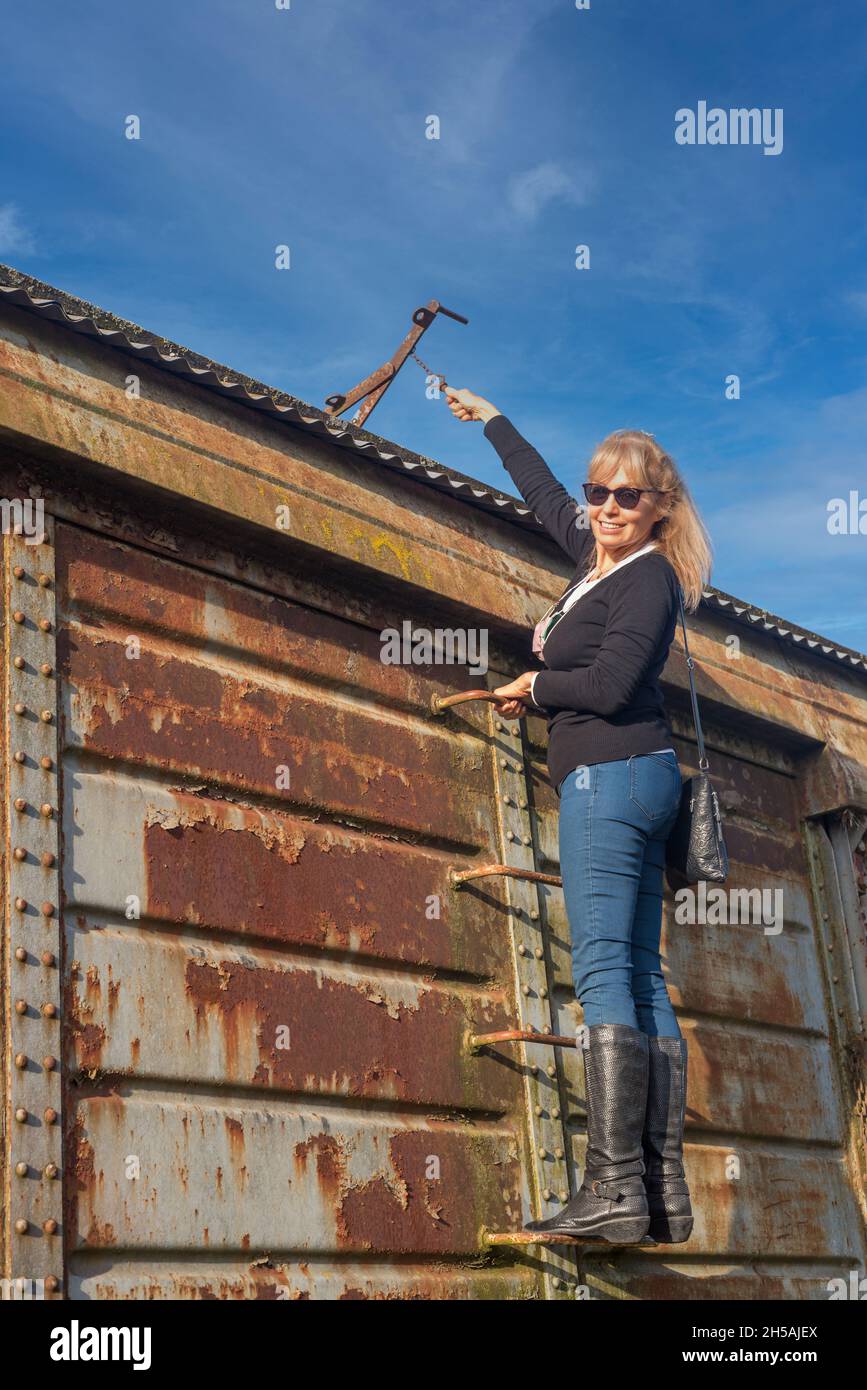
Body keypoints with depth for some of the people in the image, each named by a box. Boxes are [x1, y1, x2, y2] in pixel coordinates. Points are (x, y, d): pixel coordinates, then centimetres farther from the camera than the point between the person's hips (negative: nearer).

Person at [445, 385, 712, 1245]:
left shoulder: (649, 579, -8)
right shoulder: (596, 554, 17)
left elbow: (609, 684, -20)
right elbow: (544, 492, 33)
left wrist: (533, 684, -3)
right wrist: (488, 420, 45)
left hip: (610, 776, -10)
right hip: (632, 781, 10)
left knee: (603, 971, -16)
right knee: (641, 978, 3)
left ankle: (613, 1188, -21)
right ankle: (664, 1190, 3)